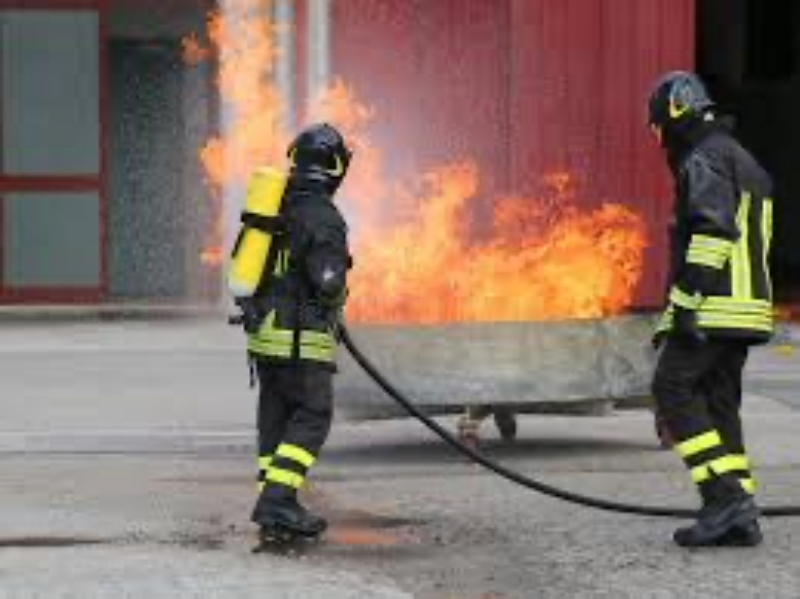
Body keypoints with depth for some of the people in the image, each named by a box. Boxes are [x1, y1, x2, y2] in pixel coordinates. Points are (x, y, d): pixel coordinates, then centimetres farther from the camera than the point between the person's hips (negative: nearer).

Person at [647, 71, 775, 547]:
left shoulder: (704, 160, -9)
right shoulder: (743, 161, 23)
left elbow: (712, 233, -21)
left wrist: (685, 305, -23)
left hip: (714, 308, -10)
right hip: (748, 307, 10)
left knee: (674, 389, -7)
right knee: (719, 402, 9)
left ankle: (725, 494, -16)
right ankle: (739, 515, 4)